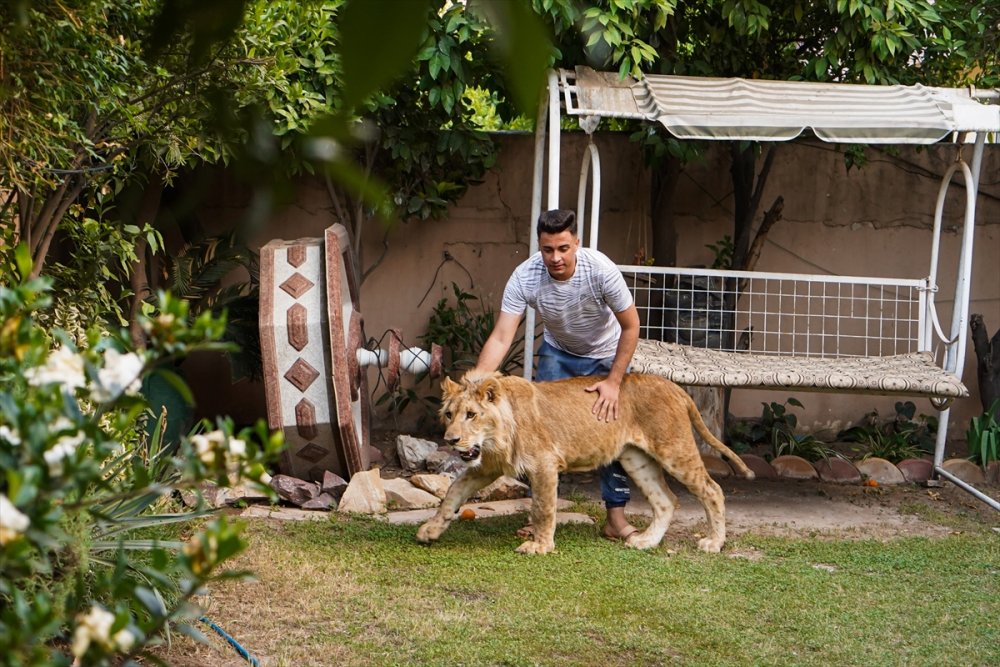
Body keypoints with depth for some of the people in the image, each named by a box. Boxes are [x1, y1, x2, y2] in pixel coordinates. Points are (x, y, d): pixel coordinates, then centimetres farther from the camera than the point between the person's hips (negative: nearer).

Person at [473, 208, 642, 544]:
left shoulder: (600, 269, -34)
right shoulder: (525, 277, -30)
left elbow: (631, 326, -23)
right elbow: (501, 338, -32)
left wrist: (613, 381, -28)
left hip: (605, 355, -2)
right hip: (557, 352, 2)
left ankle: (616, 516, 2)